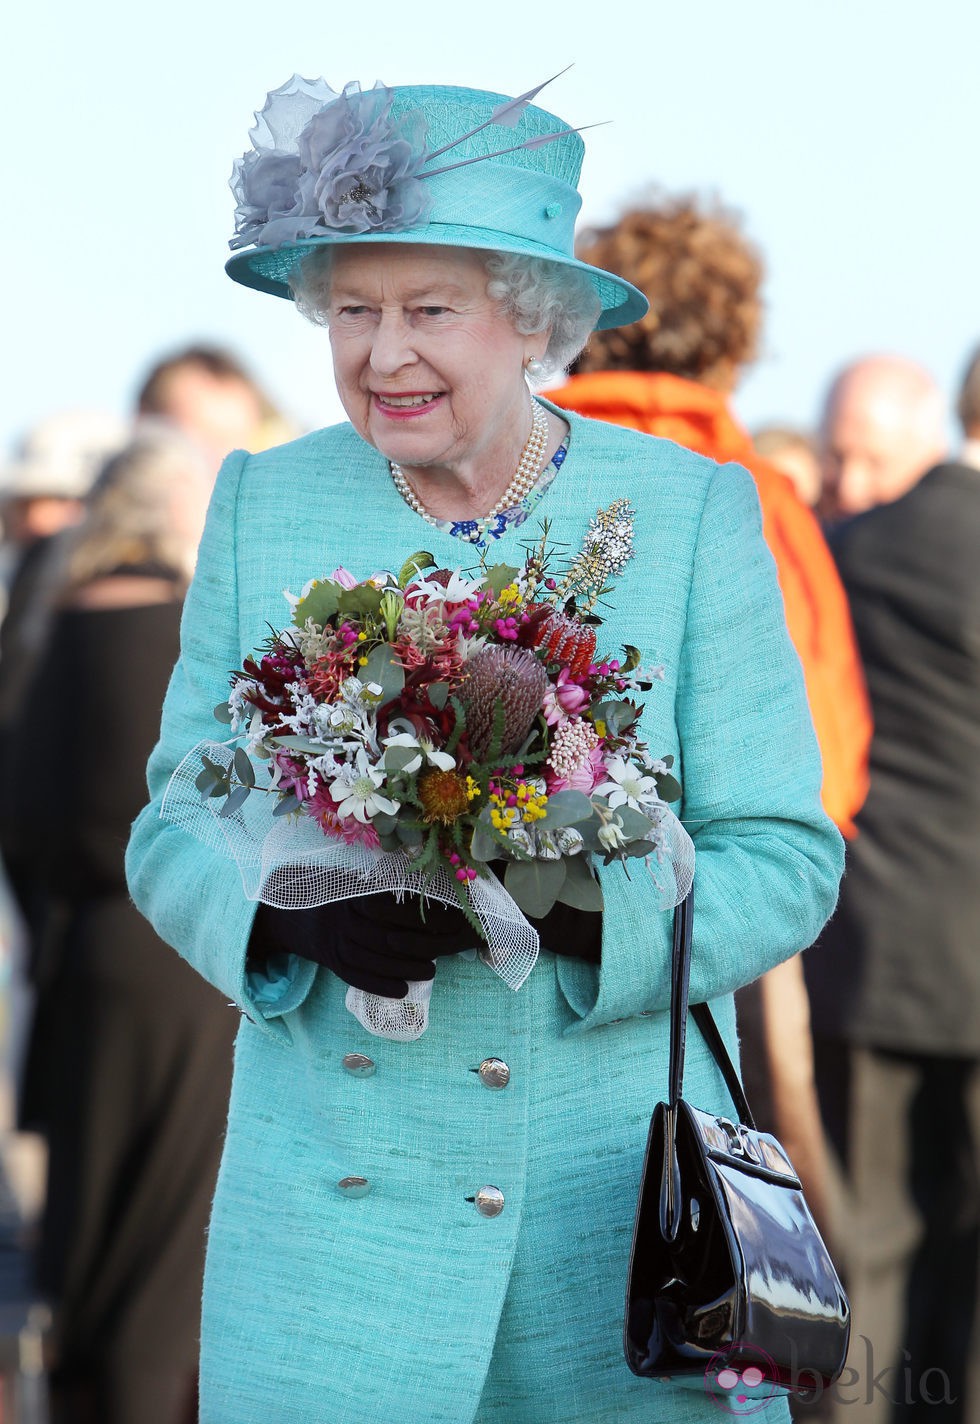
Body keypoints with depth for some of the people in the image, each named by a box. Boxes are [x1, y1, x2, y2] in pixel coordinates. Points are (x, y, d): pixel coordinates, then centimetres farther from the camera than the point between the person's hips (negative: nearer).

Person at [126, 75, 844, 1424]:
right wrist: (297, 915, -18)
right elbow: (173, 831, 5)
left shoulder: (695, 513, -2)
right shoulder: (264, 504, 4)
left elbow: (784, 855, -4)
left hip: (616, 1206, -1)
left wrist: (565, 906, -23)